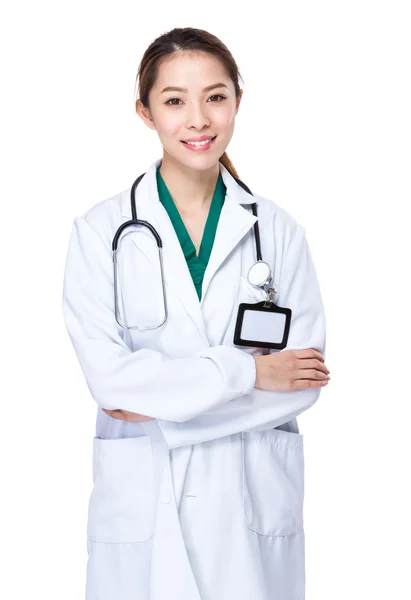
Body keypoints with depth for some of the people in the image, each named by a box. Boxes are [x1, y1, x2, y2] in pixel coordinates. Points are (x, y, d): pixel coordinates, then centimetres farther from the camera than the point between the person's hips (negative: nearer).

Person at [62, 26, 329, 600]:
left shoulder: (277, 229, 1)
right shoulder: (100, 231, -3)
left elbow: (304, 376, -5)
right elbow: (108, 375, -12)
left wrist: (162, 403, -11)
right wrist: (246, 371, -13)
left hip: (257, 498, 1)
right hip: (142, 503, -1)